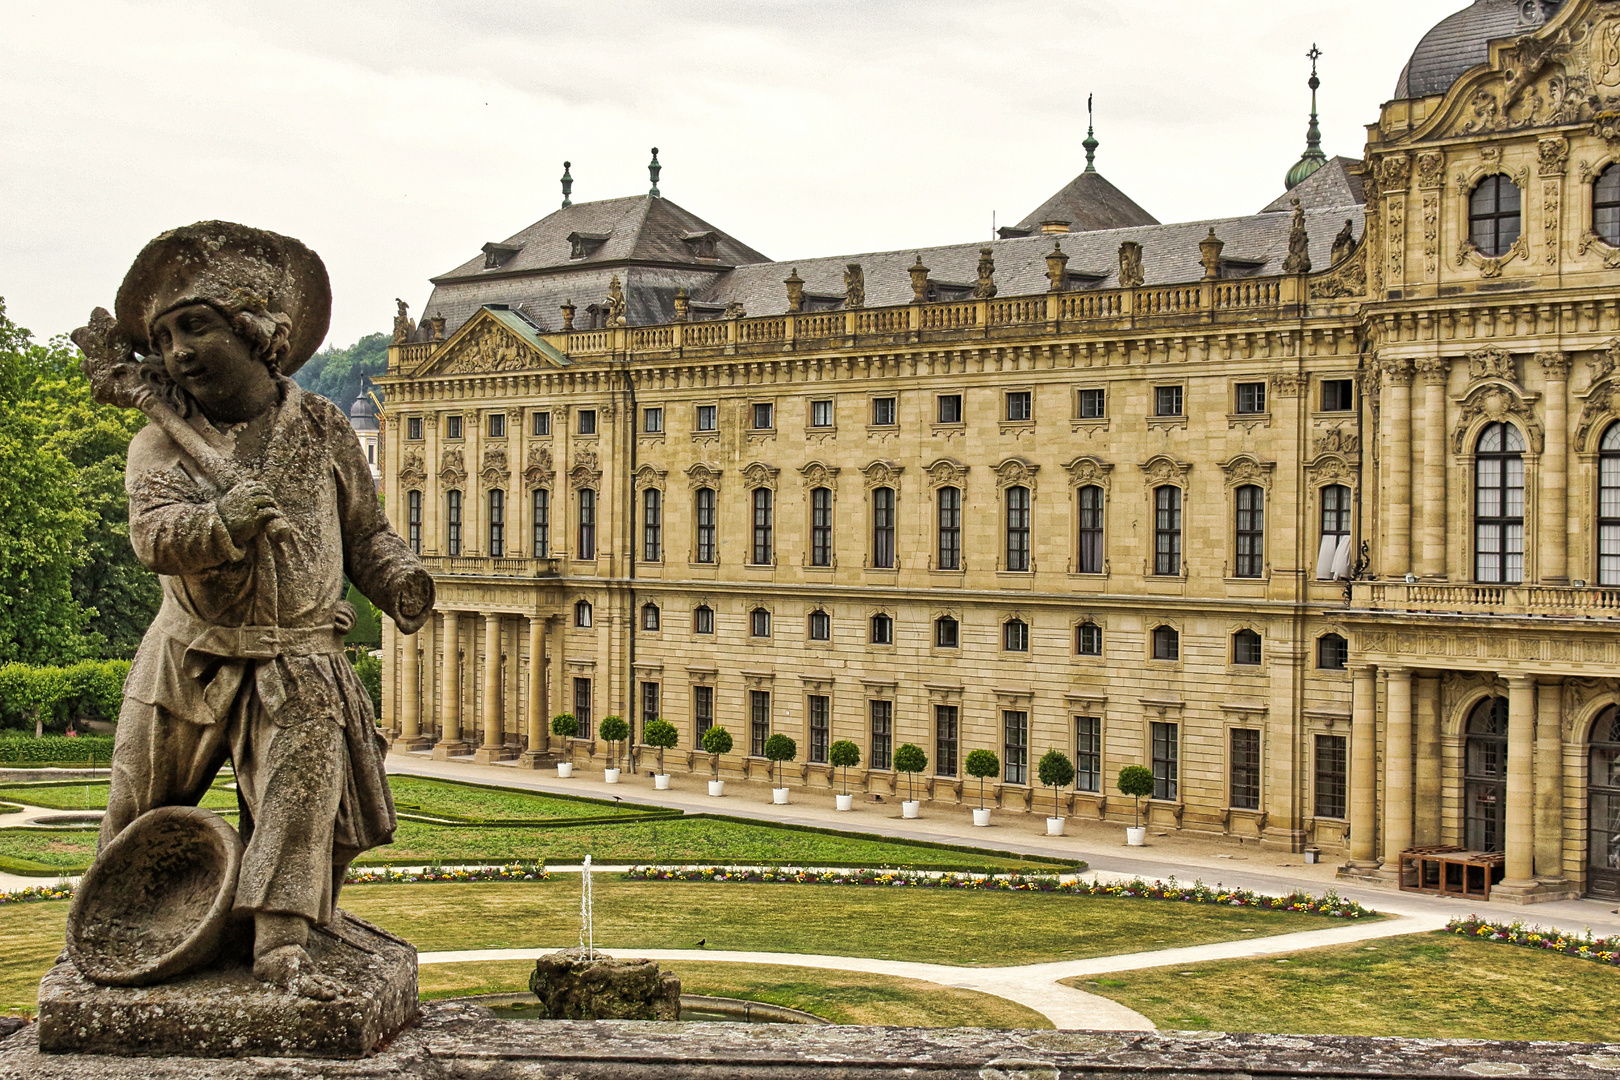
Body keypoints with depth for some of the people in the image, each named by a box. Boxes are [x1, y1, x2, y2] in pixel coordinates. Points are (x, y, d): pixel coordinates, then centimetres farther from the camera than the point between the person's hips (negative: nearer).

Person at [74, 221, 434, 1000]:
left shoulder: (320, 429, 2)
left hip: (298, 664, -1)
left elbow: (364, 531, 9)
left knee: (301, 794, -18)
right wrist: (223, 521, -36)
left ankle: (281, 944, -17)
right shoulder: (160, 444, -1)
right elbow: (155, 535, -18)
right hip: (192, 653, 1)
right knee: (138, 811, 12)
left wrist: (400, 583, -9)